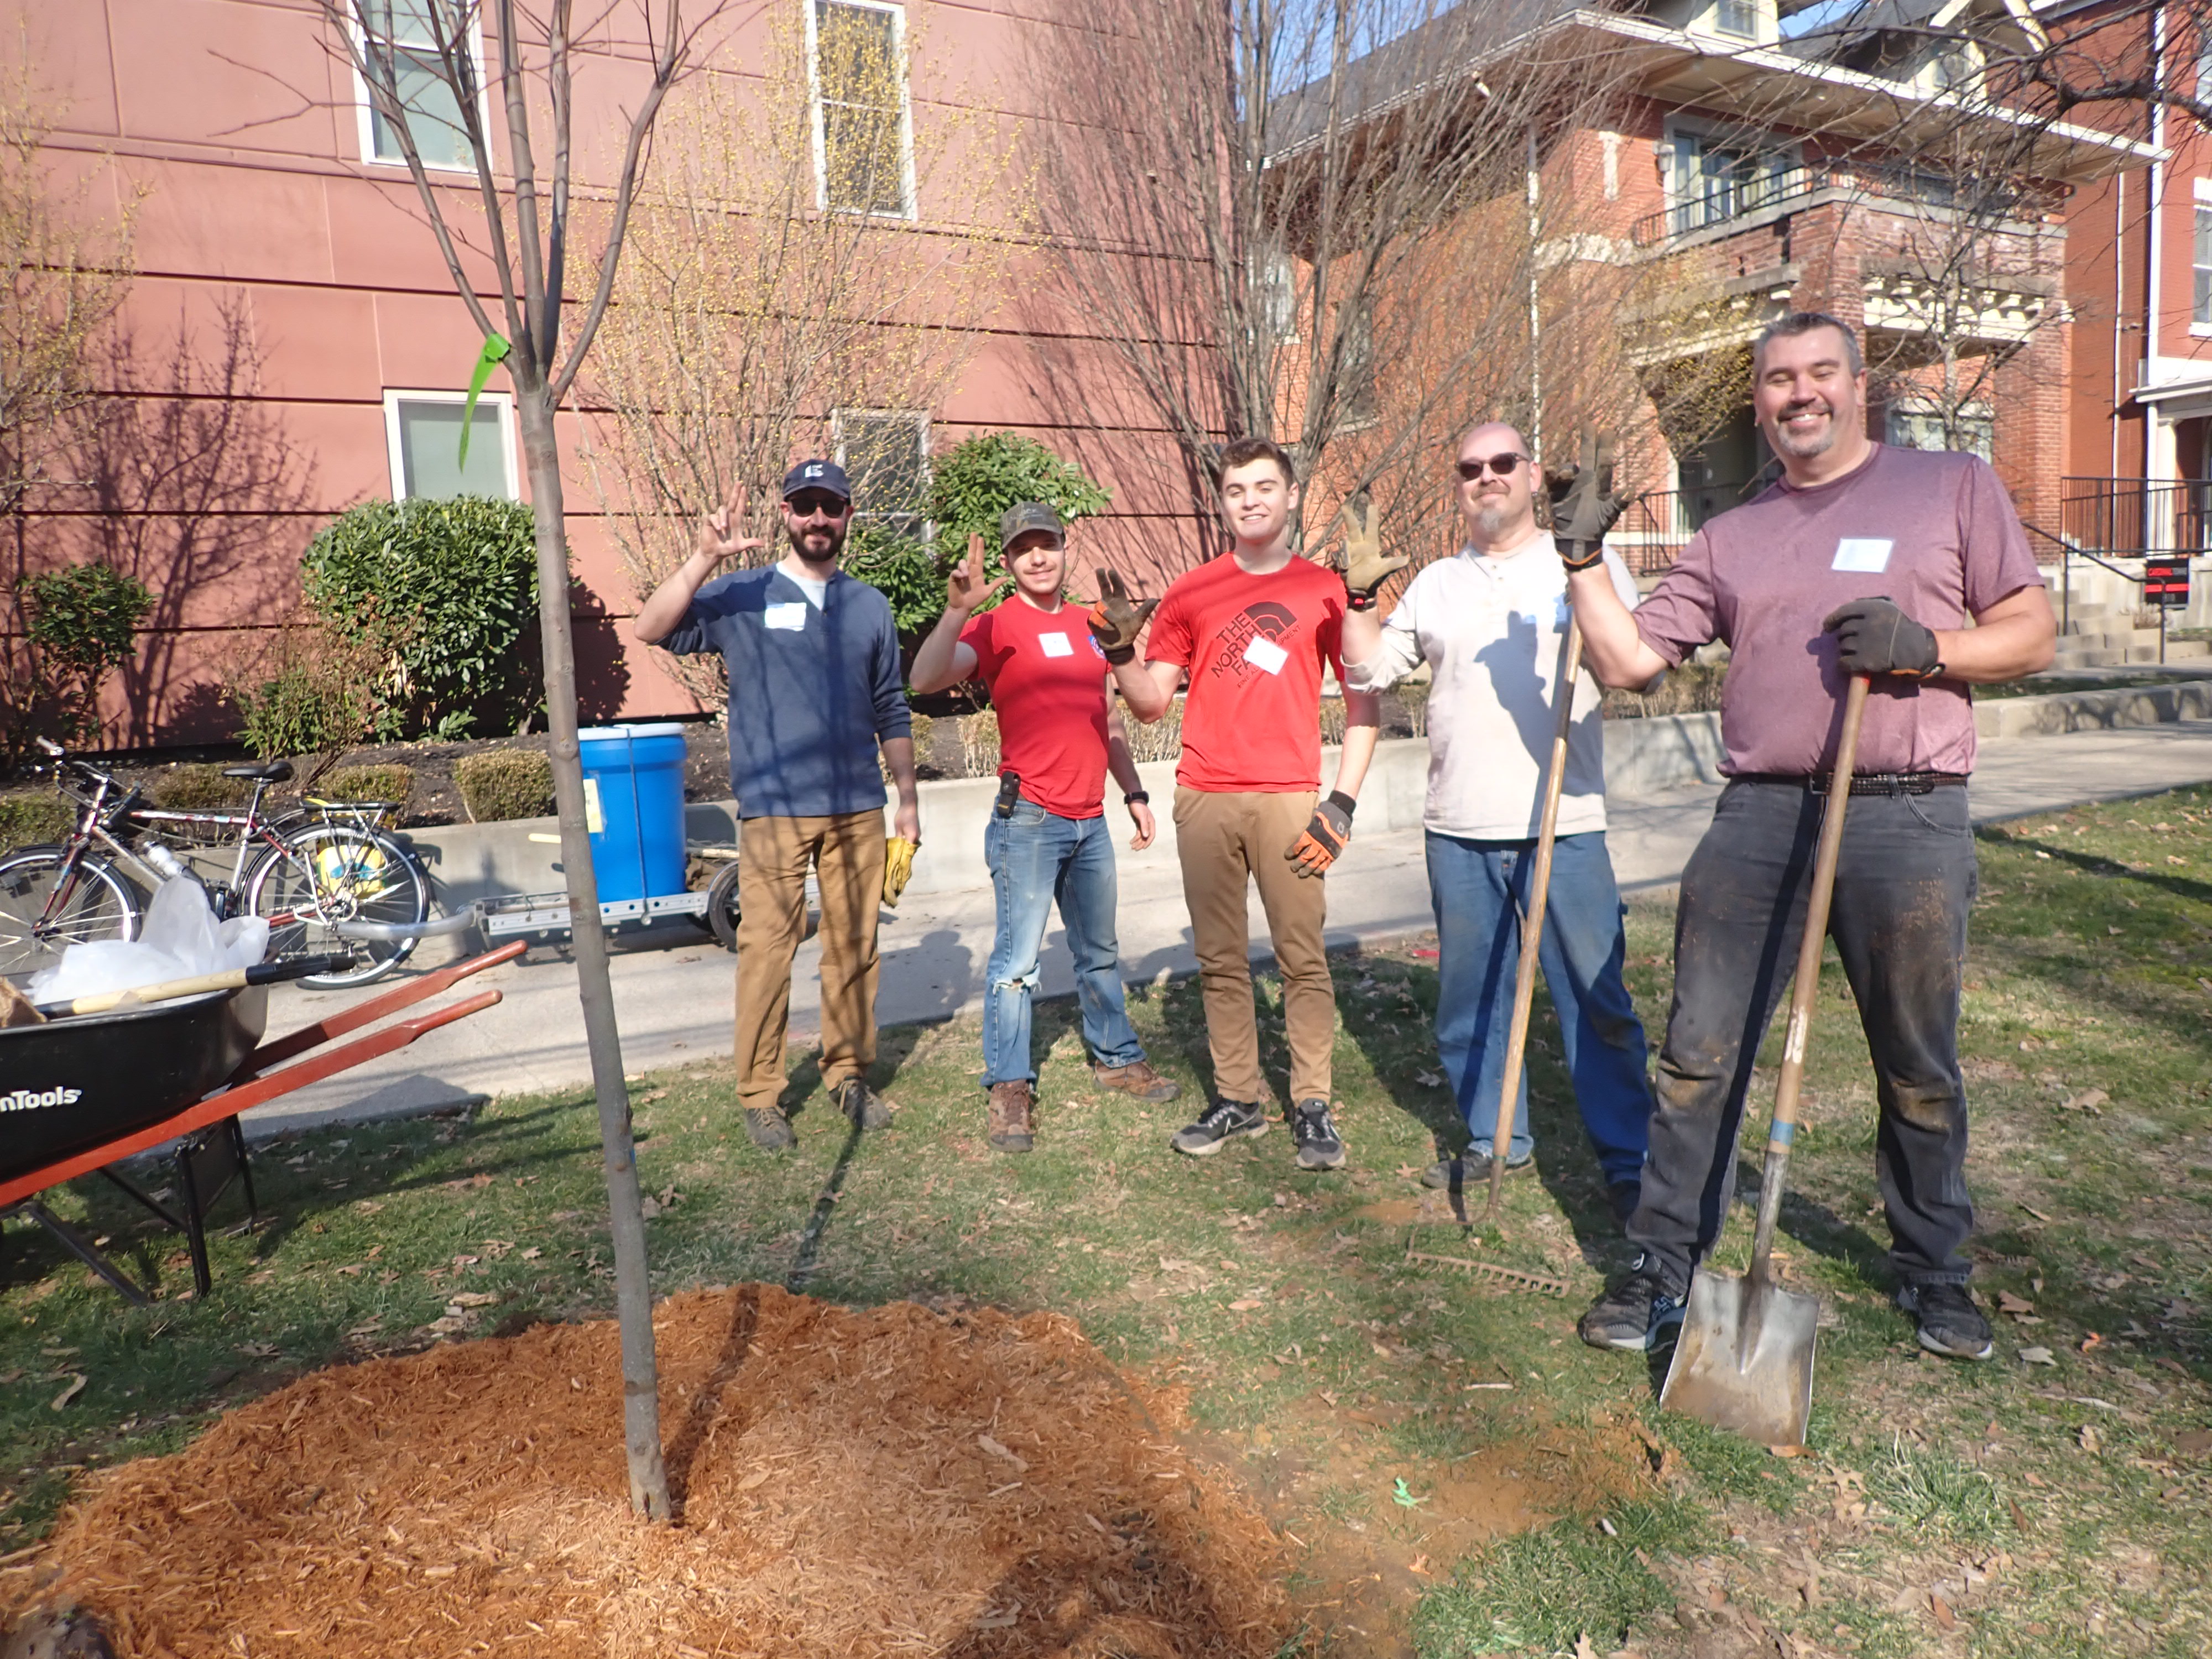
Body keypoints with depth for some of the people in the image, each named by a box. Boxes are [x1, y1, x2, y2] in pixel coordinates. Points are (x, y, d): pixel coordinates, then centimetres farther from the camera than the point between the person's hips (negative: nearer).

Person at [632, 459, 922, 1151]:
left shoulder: (869, 606, 13)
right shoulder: (742, 595, 3)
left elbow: (891, 711, 16)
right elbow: (651, 629, -10)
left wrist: (908, 797, 13)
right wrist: (704, 558, -20)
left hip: (859, 809, 3)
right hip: (775, 810, -3)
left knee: (854, 945, 8)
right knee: (767, 950, -3)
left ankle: (848, 1073, 22)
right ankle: (759, 1094, 8)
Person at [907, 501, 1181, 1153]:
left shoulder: (1087, 626, 15)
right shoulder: (997, 624, -6)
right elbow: (927, 679, -22)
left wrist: (1134, 792, 19)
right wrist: (957, 610, -35)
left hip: (1091, 819, 7)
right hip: (1029, 820, -6)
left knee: (1100, 953, 18)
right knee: (1017, 959, -6)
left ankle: (1117, 1059, 32)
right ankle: (1009, 1092, 2)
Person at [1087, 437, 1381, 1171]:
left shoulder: (1326, 591, 5)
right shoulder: (1189, 594, 9)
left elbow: (1362, 702, 5)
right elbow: (1151, 703, 9)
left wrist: (1343, 801, -4)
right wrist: (1120, 649, -9)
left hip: (1289, 798, -2)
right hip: (1204, 799, 2)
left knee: (1303, 956, -3)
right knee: (1220, 959, 7)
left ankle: (1313, 1105, 8)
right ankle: (1237, 1097, 18)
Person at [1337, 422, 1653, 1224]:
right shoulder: (1436, 584, 14)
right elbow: (1368, 670, 14)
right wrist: (1360, 594, 2)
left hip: (1562, 826, -4)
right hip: (1458, 831, 4)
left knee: (1596, 999, -1)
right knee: (1469, 997, 13)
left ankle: (1628, 1157, 12)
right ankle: (1496, 1138, 29)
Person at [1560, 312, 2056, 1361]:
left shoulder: (1953, 486, 10)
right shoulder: (1731, 538, 15)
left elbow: (2031, 634, 6)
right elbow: (1630, 658, 10)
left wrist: (1923, 646, -12)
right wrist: (1584, 560, 2)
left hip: (1907, 820, -1)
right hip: (1759, 818, 2)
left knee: (1919, 1069, 11)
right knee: (1699, 1057, 2)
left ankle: (1933, 1268, 32)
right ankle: (1665, 1268, 15)